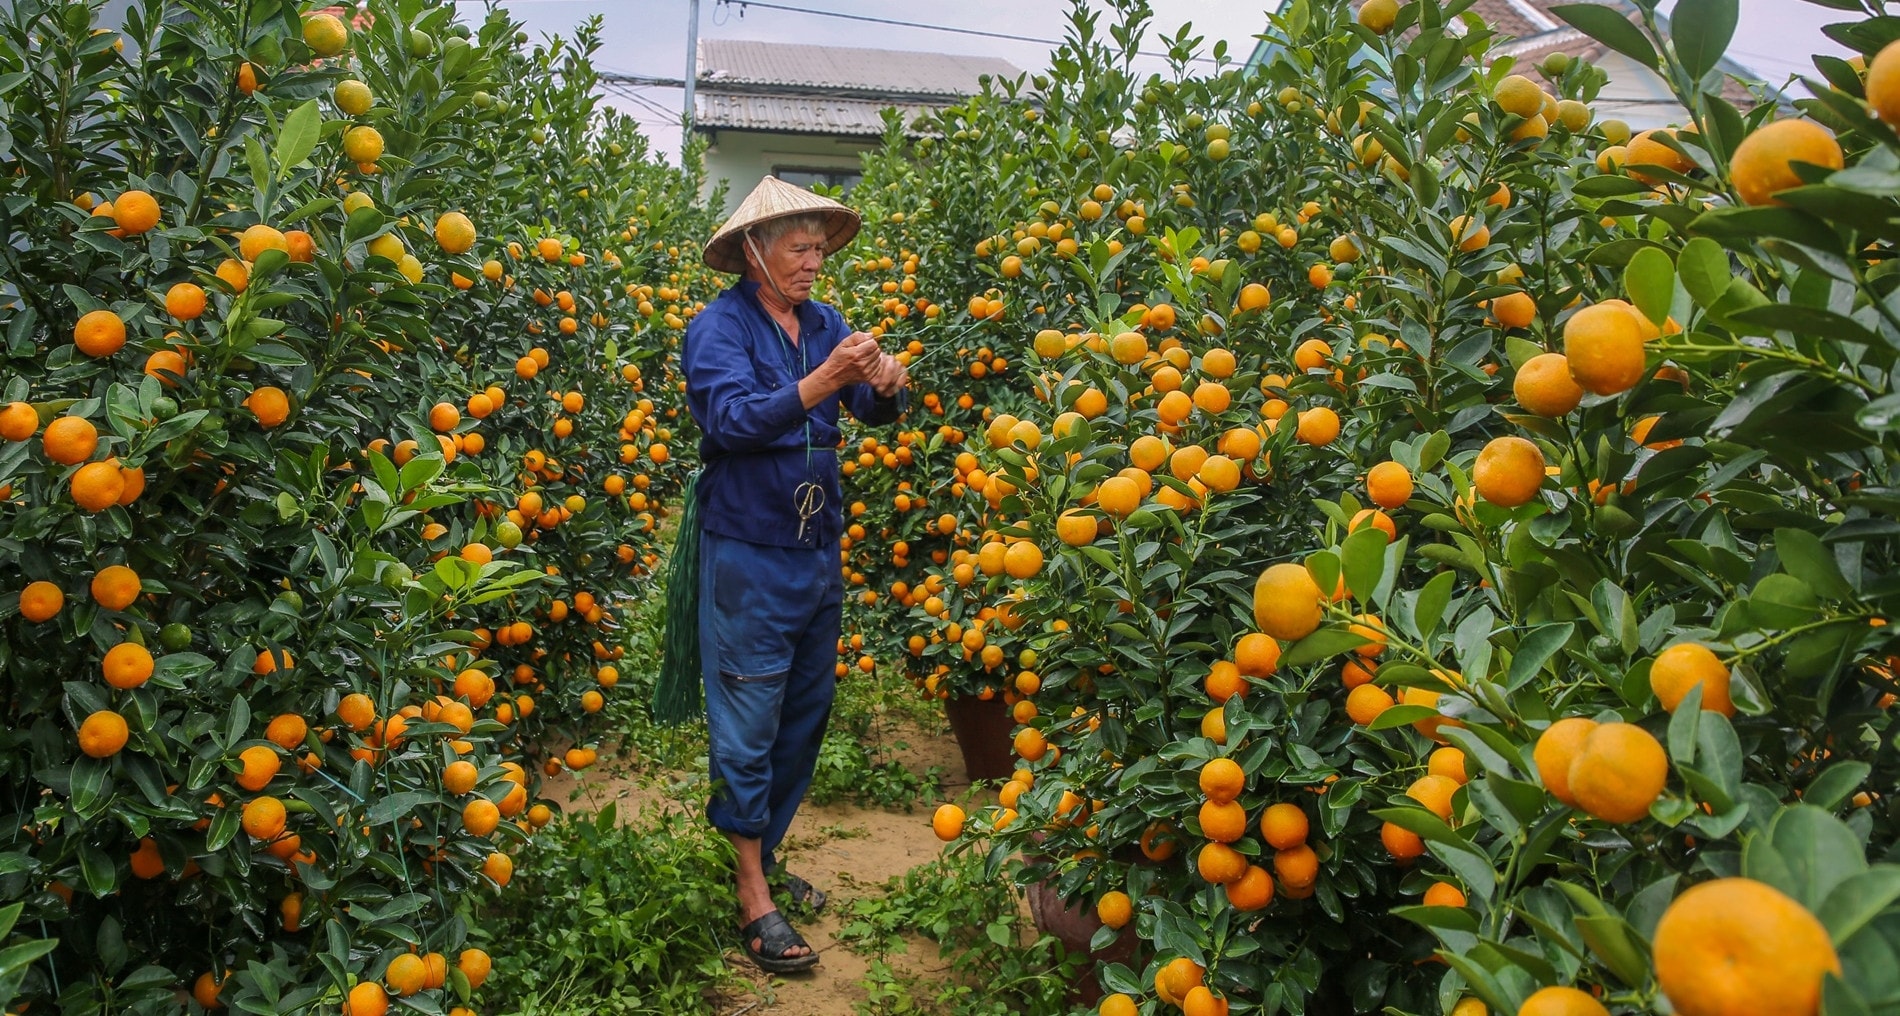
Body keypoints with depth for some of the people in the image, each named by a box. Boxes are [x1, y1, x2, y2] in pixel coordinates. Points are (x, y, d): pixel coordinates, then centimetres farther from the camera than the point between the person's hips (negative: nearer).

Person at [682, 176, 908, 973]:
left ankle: (764, 854, 31)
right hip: (748, 555, -7)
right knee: (748, 723, -1)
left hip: (819, 551, 7)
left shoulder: (824, 323, 7)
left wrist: (887, 387, -19)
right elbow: (733, 419, -23)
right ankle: (751, 897, 9)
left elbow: (872, 412, 4)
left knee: (806, 714, 14)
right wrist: (819, 383, -33)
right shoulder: (719, 327, -10)